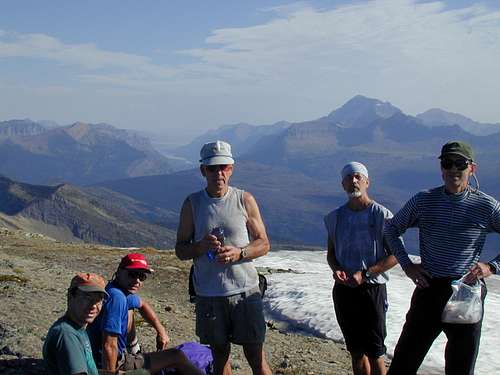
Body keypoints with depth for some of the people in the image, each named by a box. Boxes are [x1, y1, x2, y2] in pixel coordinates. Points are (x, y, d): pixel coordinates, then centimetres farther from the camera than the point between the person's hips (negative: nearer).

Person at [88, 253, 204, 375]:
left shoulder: (124, 291, 3)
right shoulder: (116, 297, -27)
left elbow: (142, 304, 26)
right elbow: (109, 346, -29)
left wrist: (161, 330, 20)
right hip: (115, 364, -10)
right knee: (176, 356, -2)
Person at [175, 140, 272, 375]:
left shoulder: (245, 200, 1)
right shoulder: (192, 204, 2)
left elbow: (263, 244, 4)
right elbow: (180, 250, 5)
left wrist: (238, 253, -16)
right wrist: (201, 247, -17)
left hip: (245, 290, -1)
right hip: (208, 293, 1)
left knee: (256, 356, 2)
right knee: (219, 356, 12)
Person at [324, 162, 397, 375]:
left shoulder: (381, 215, -7)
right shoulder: (335, 217, 7)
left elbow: (395, 255, -7)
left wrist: (364, 273, -18)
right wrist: (336, 269, -7)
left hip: (372, 288, -5)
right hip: (343, 290, 5)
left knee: (374, 352, -2)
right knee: (356, 350, 13)